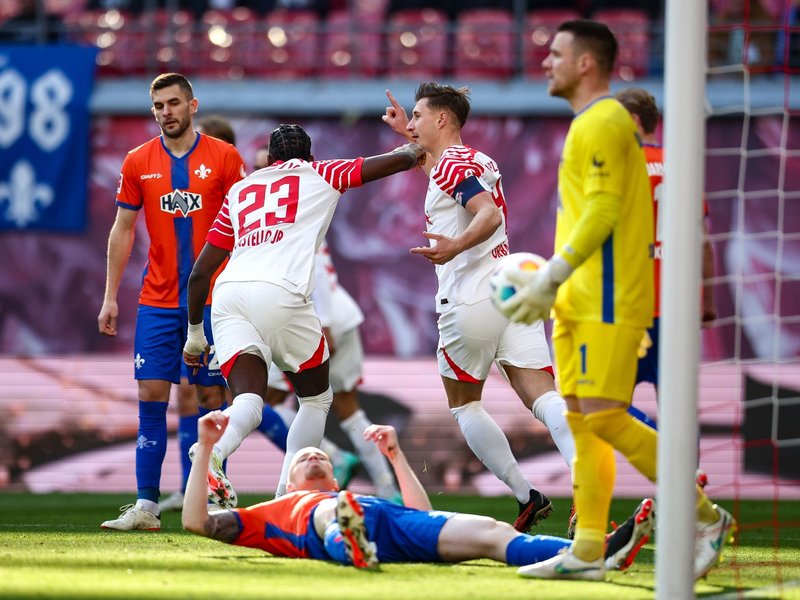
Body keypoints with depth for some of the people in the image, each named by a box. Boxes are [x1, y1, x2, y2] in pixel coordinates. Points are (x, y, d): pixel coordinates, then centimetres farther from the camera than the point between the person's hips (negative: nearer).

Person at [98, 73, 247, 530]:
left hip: (211, 300, -2)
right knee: (152, 397, -4)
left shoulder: (223, 158, 0)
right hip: (157, 301, 2)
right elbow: (123, 230, 11)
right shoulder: (138, 162, 6)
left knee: (212, 398, 0)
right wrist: (110, 297, 8)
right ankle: (146, 506, -4)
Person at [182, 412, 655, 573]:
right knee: (330, 510, -42)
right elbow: (197, 521, 31)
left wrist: (396, 455, 38)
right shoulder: (273, 512, 41)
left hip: (387, 517, 3)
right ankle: (351, 547, -78)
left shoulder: (360, 496, 47)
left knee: (495, 534, -22)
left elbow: (425, 519, 38)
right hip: (325, 529, -3)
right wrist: (205, 448, 28)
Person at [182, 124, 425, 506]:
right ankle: (288, 497, 3)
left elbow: (200, 273, 26)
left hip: (227, 296, 3)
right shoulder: (321, 175, 20)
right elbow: (397, 161, 24)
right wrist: (412, 151, 48)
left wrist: (195, 333, 35)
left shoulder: (240, 191, 29)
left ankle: (210, 455, -39)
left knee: (248, 400, -7)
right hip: (278, 294, -3)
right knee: (316, 399, 16)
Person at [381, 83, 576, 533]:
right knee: (543, 397, -7)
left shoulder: (452, 164, -5)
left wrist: (456, 246, -36)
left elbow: (490, 214, -22)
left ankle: (527, 496, 2)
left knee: (464, 402, 11)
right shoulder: (478, 160, 23)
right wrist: (406, 135, 51)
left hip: (472, 301, -7)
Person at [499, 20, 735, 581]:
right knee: (583, 423, 6)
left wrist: (551, 279, -22)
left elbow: (603, 213, -20)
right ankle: (587, 551, 5)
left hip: (608, 299, -10)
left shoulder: (603, 123, -11)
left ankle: (705, 517, -5)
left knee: (604, 418, -14)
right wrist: (551, 283, 22)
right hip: (582, 302, 10)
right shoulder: (597, 124, 21)